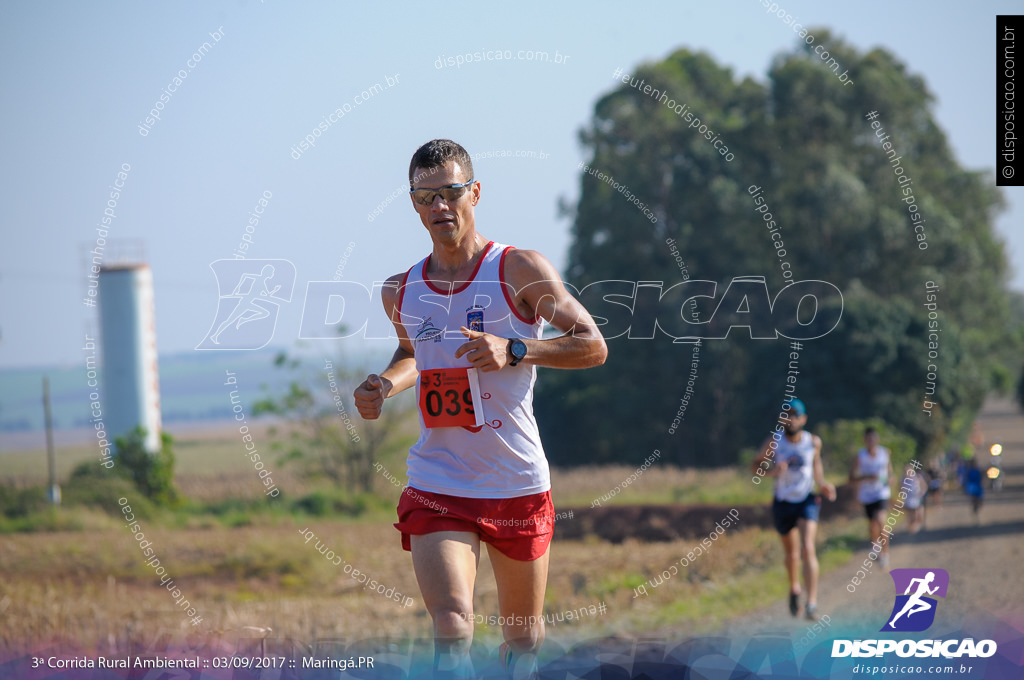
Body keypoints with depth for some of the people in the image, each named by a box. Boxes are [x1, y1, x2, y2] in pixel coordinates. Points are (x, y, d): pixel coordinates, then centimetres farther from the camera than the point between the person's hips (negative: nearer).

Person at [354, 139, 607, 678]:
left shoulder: (519, 270, -5)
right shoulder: (400, 292, 7)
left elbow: (592, 346, -5)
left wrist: (513, 351, -19)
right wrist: (384, 386, 5)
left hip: (518, 486, -1)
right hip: (436, 487, 1)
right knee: (452, 631, -20)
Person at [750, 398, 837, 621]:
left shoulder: (813, 442, -7)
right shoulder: (774, 442, -13)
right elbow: (755, 466, -6)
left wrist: (822, 483, 0)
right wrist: (771, 471, -26)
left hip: (807, 500, -1)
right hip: (783, 503, 1)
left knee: (808, 549, -19)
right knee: (792, 554, 13)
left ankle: (812, 603, -23)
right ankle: (794, 588, 45)